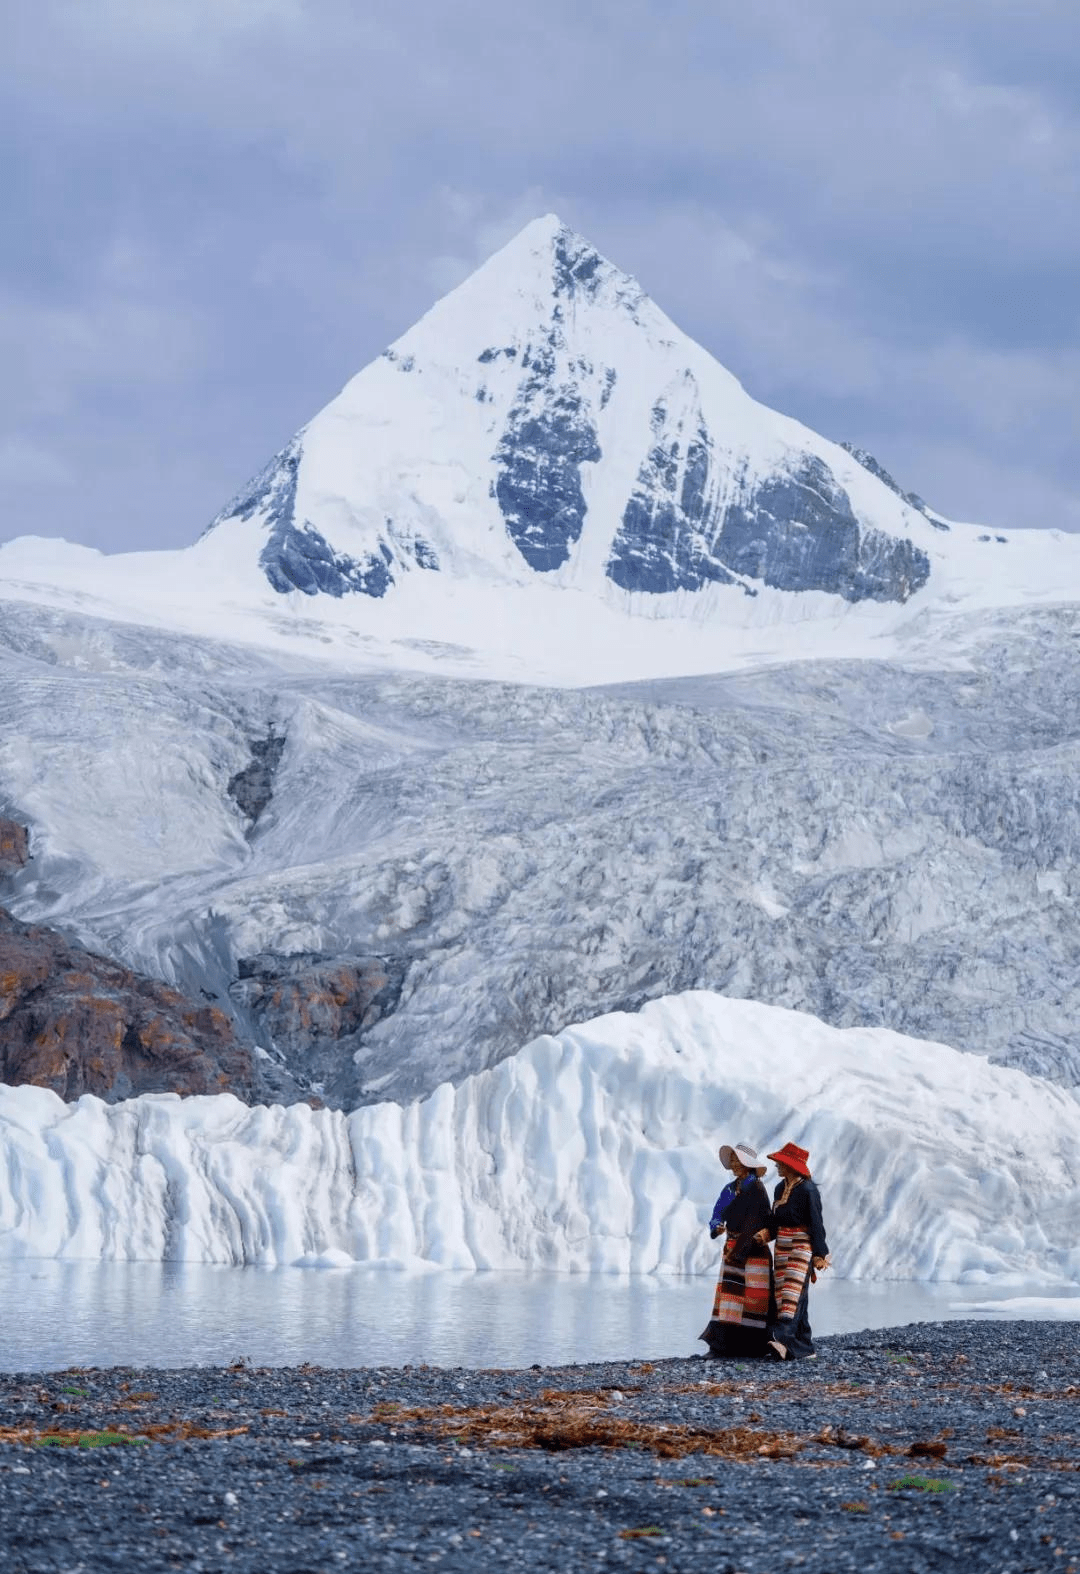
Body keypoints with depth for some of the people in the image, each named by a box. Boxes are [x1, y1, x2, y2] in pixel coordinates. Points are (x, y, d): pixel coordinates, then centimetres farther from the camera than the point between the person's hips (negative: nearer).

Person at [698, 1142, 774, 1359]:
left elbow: (754, 1223, -15)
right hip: (733, 1249, 7)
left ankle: (752, 1346, -5)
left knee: (752, 1296, -7)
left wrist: (738, 1251, -17)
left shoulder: (756, 1189, -9)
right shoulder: (730, 1189, 14)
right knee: (727, 1293, 1)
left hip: (752, 1250, -7)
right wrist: (717, 1227, -13)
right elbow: (717, 1215, 11)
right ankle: (724, 1344, 0)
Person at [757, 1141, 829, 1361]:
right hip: (782, 1247, 9)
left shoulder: (807, 1190, -11)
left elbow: (816, 1224, -11)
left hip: (802, 1247, -9)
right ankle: (804, 1346, 9)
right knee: (782, 1294, 5)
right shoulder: (780, 1189, 13)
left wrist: (819, 1254, -13)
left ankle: (783, 1340, -33)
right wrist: (767, 1233, -4)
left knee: (793, 1293, -19)